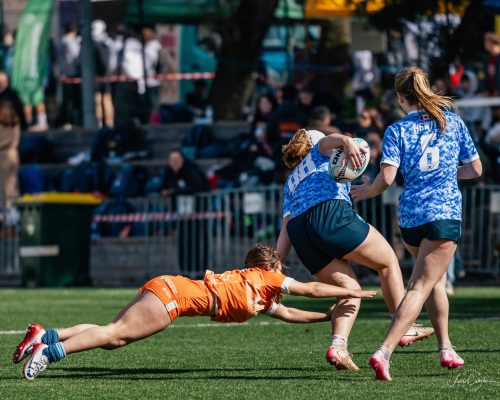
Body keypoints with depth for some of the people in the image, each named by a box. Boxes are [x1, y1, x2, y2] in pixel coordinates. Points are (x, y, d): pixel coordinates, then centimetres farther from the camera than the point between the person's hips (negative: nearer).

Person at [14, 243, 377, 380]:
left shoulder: (262, 299, 28)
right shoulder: (264, 278, 6)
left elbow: (287, 313, 39)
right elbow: (310, 289, 8)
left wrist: (327, 316, 38)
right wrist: (350, 292, 18)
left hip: (168, 290, 8)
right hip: (174, 292, -8)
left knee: (114, 339, -2)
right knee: (116, 333, -20)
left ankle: (46, 336, -11)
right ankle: (50, 351, -30)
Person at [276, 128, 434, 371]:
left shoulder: (291, 182, 37)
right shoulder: (319, 151, 26)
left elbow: (286, 227, 23)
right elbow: (328, 140, -2)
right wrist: (346, 141, -24)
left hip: (299, 233, 6)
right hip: (332, 215, -6)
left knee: (349, 288, 10)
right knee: (388, 262, 9)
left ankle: (338, 345, -14)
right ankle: (404, 328, 4)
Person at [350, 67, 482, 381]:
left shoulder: (397, 131, 2)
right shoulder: (453, 121, 7)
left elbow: (387, 178, -10)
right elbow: (475, 169, 11)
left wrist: (368, 191, 9)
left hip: (409, 215, 2)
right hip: (445, 212, -2)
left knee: (436, 278, 24)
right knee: (421, 287, -7)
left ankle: (446, 348, 25)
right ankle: (384, 352, -22)